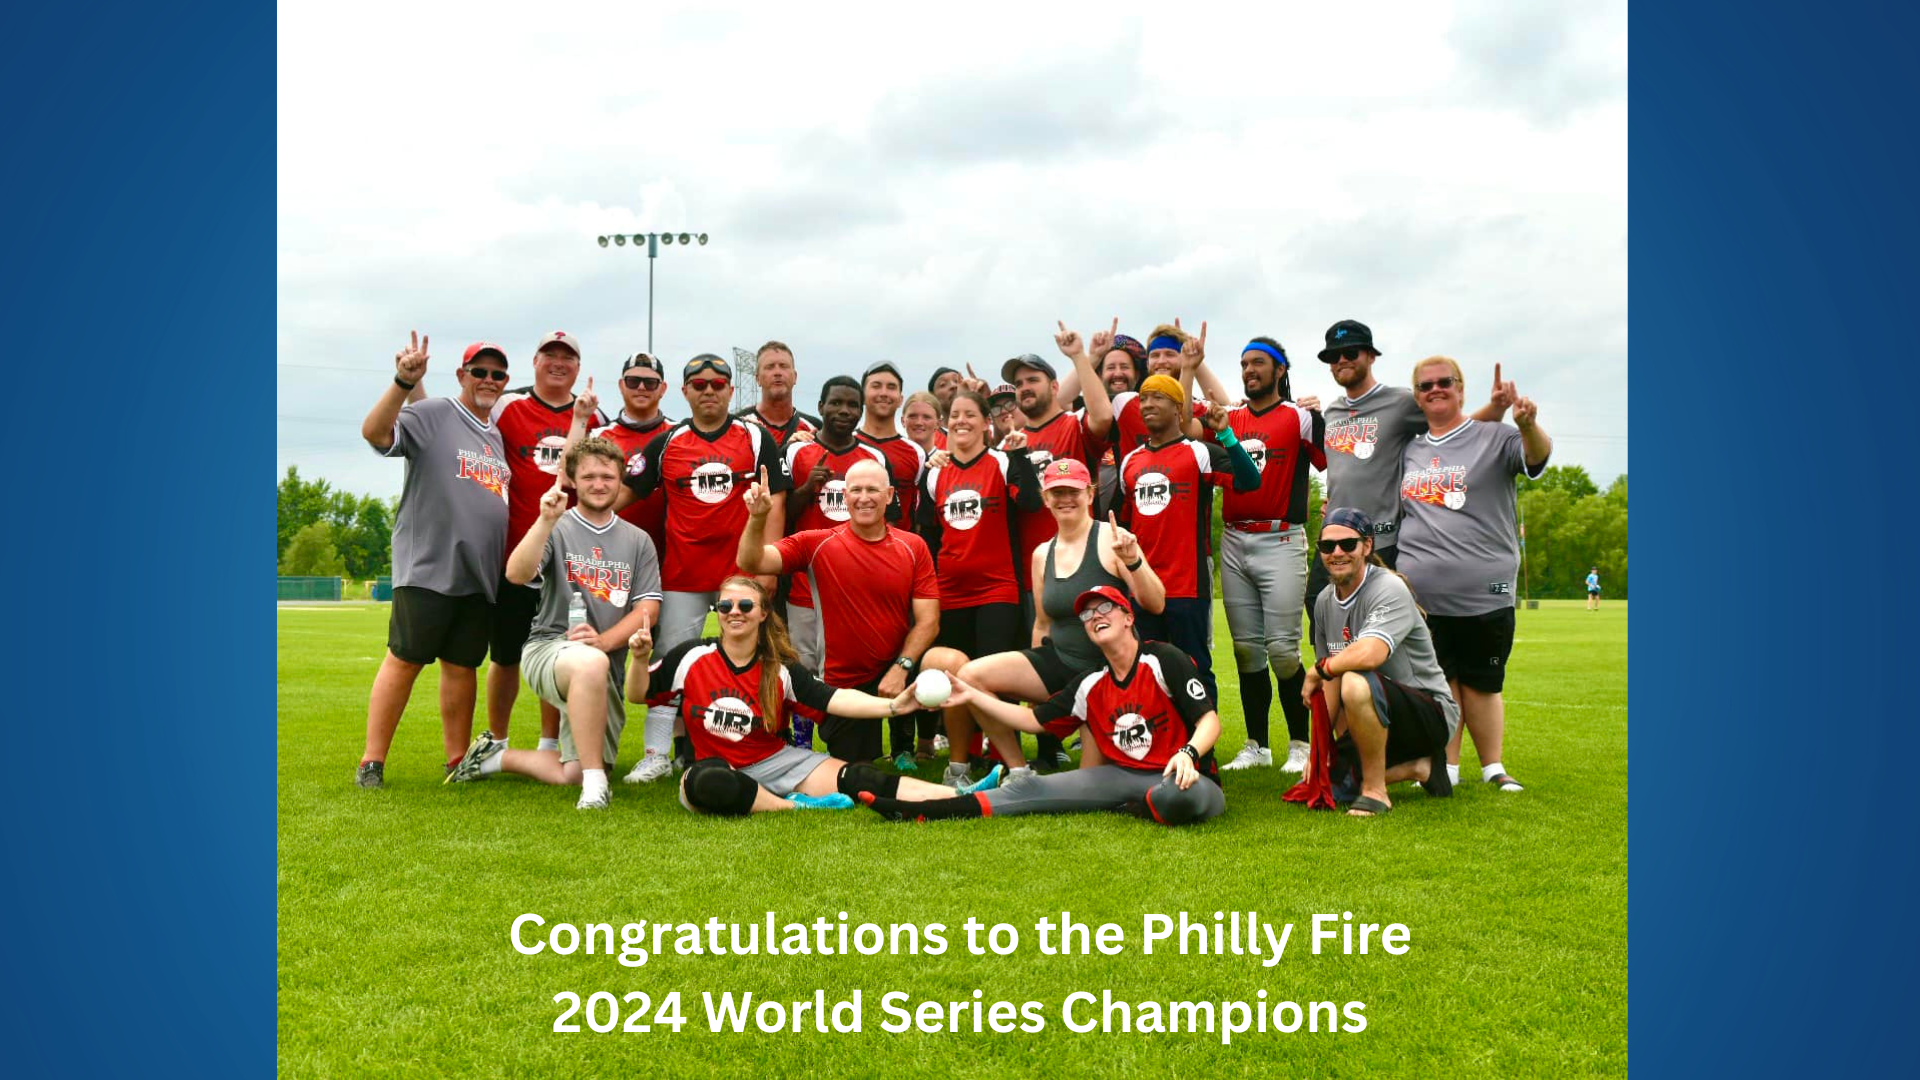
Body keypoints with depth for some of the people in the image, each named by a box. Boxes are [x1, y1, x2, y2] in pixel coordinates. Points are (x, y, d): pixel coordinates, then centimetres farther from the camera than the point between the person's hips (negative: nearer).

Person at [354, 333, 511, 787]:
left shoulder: (500, 435, 19)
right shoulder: (432, 414, -2)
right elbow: (374, 431, -19)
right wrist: (404, 382, -31)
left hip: (480, 575, 6)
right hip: (427, 567, -6)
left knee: (463, 666, 9)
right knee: (404, 661, -5)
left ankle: (458, 761, 16)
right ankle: (371, 762, 2)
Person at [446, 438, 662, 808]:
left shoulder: (638, 541, 11)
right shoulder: (557, 528, 2)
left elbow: (648, 608, 3)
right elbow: (516, 575, -17)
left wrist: (603, 641, -13)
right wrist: (546, 521, -29)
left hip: (609, 665, 4)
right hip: (548, 647, -4)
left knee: (572, 775, -7)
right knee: (591, 663, -42)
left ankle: (493, 756, 20)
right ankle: (595, 785, -31)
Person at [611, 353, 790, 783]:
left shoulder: (756, 438, 4)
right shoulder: (666, 443, 7)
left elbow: (774, 503, 1)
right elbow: (625, 492, 8)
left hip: (743, 570, -1)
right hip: (682, 574, 1)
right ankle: (657, 753, 10)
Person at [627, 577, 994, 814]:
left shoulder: (780, 670, -2)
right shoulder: (691, 657, -5)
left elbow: (834, 700, -8)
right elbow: (638, 695, 3)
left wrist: (892, 705, -22)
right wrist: (640, 659, -18)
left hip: (776, 761, 2)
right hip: (717, 766, -2)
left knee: (853, 778, -18)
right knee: (704, 784, -41)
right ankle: (798, 806, -25)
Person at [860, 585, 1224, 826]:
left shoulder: (1164, 660, -9)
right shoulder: (1091, 685, 8)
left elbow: (1209, 719, -14)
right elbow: (1034, 719, 13)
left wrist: (1188, 753, -35)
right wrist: (972, 696, 8)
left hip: (1179, 776, -5)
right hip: (1123, 775, 5)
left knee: (1183, 796, -44)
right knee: (1032, 788, -7)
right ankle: (919, 812, -11)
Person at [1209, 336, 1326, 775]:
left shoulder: (1301, 417, 0)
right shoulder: (1229, 419, 14)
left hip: (1280, 541, -5)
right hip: (1233, 542, 5)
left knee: (1282, 648, -8)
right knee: (1246, 648, 8)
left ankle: (1299, 745, 5)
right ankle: (1256, 745, 16)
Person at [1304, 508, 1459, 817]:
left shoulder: (1390, 589, -19)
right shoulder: (1325, 602, 6)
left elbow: (1370, 654, -37)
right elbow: (1331, 683, 8)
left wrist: (1317, 670, -18)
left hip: (1431, 714, -9)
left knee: (1356, 682, -36)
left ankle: (1375, 792, -19)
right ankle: (1419, 767, 17)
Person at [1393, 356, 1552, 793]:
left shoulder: (1493, 438, -1)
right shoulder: (1409, 450, 14)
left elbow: (1537, 457, -20)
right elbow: (1393, 509, 28)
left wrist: (1528, 425, -40)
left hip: (1483, 593, -3)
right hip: (1420, 593, 4)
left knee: (1480, 683, 3)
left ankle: (1493, 768, 16)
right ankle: (1447, 768, 16)